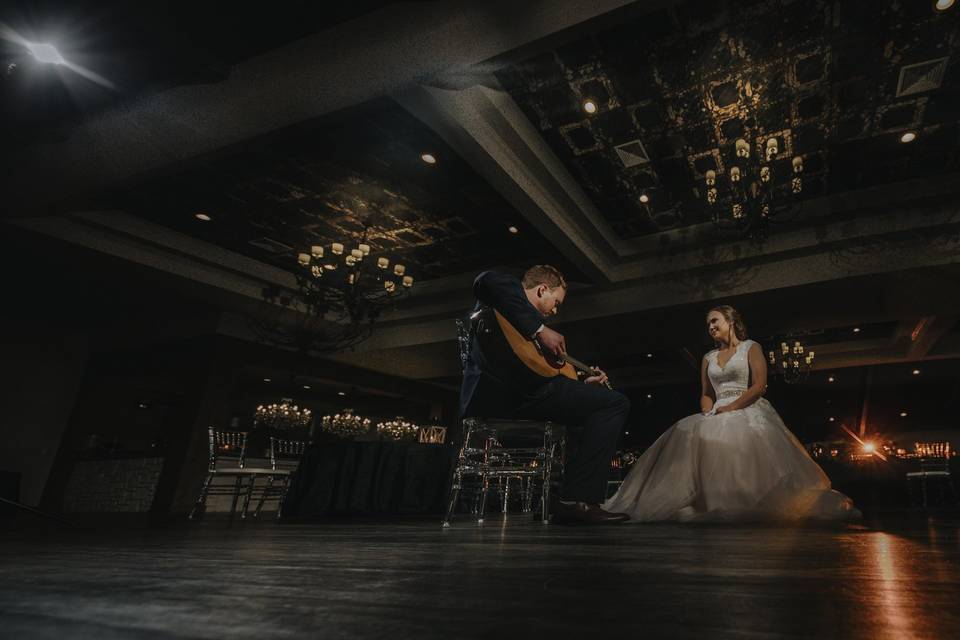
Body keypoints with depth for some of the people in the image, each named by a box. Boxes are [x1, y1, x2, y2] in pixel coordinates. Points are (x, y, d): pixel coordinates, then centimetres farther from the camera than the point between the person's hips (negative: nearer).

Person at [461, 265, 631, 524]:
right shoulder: (511, 287, 10)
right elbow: (486, 281, -17)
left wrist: (583, 385, 31)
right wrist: (540, 329, -17)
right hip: (502, 388, -10)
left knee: (582, 421, 29)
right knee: (615, 403, -9)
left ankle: (563, 501, 18)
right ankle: (578, 500, -13)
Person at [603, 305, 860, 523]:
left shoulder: (751, 348, 10)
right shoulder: (708, 358, 24)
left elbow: (759, 386, -2)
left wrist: (731, 408, -13)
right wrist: (708, 414, -3)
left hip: (749, 411, -4)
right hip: (718, 416, 4)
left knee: (739, 435, -38)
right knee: (689, 434, -28)